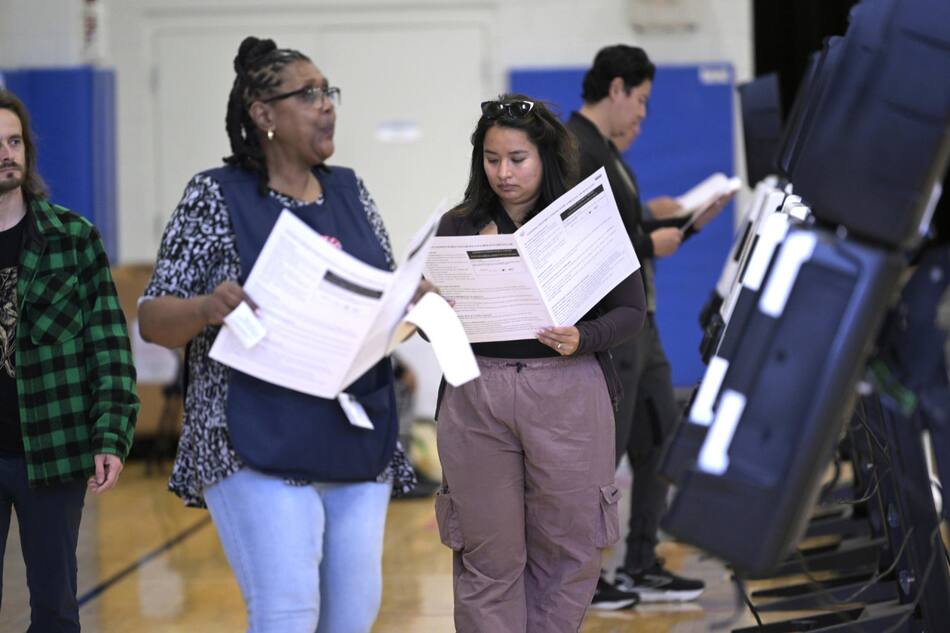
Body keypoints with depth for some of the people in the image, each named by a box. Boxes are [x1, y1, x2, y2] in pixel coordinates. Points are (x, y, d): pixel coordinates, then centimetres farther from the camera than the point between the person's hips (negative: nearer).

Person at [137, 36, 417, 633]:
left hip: (358, 443, 5)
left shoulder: (349, 191, 12)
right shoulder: (215, 197, -3)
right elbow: (153, 319, -3)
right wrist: (207, 309, -25)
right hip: (262, 448, -5)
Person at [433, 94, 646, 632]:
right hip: (476, 398, 1)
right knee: (488, 552, 3)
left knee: (568, 547, 4)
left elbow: (631, 311, 3)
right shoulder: (460, 227, 7)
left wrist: (582, 340, -16)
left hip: (567, 394, -1)